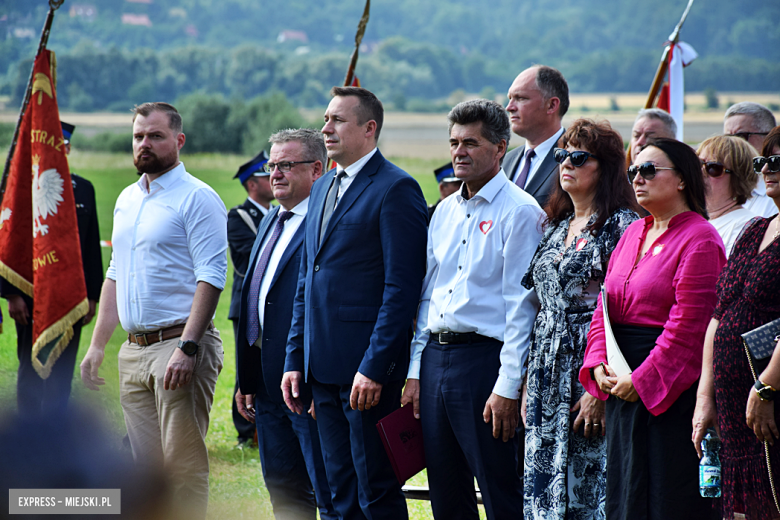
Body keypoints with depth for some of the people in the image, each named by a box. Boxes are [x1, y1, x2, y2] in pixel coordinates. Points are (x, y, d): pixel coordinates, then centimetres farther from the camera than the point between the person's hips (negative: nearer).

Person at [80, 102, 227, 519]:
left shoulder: (196, 198, -7)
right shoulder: (127, 200, 17)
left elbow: (211, 278, -14)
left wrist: (187, 348, -23)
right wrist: (96, 345, 17)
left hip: (178, 346, -8)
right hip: (133, 351, 8)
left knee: (183, 465, -8)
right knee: (146, 465, 9)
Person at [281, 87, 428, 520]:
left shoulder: (396, 188, -9)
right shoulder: (324, 188, 17)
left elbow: (402, 288, -15)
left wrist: (374, 367, -19)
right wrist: (295, 359, 15)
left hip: (368, 370, -8)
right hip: (324, 368, 8)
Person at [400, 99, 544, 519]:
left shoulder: (520, 212, -7)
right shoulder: (445, 211, 16)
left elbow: (521, 306, -12)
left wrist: (508, 387, -17)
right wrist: (415, 372, 13)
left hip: (484, 357, -7)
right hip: (435, 358, 8)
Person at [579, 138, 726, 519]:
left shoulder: (699, 240, -11)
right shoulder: (633, 233, 15)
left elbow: (687, 326, -17)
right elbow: (604, 306, 15)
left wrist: (642, 379, -18)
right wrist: (599, 365, 0)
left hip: (672, 390, -8)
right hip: (624, 386, 8)